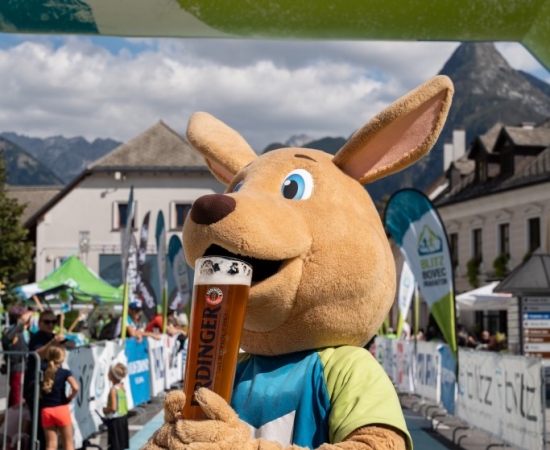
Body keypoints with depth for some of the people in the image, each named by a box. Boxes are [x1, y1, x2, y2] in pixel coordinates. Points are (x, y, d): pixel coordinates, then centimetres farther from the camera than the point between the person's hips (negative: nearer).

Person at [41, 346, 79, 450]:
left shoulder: (43, 373, 5)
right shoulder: (65, 372, -6)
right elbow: (75, 388, -20)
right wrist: (69, 398, -3)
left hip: (46, 411, 3)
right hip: (61, 409, -3)